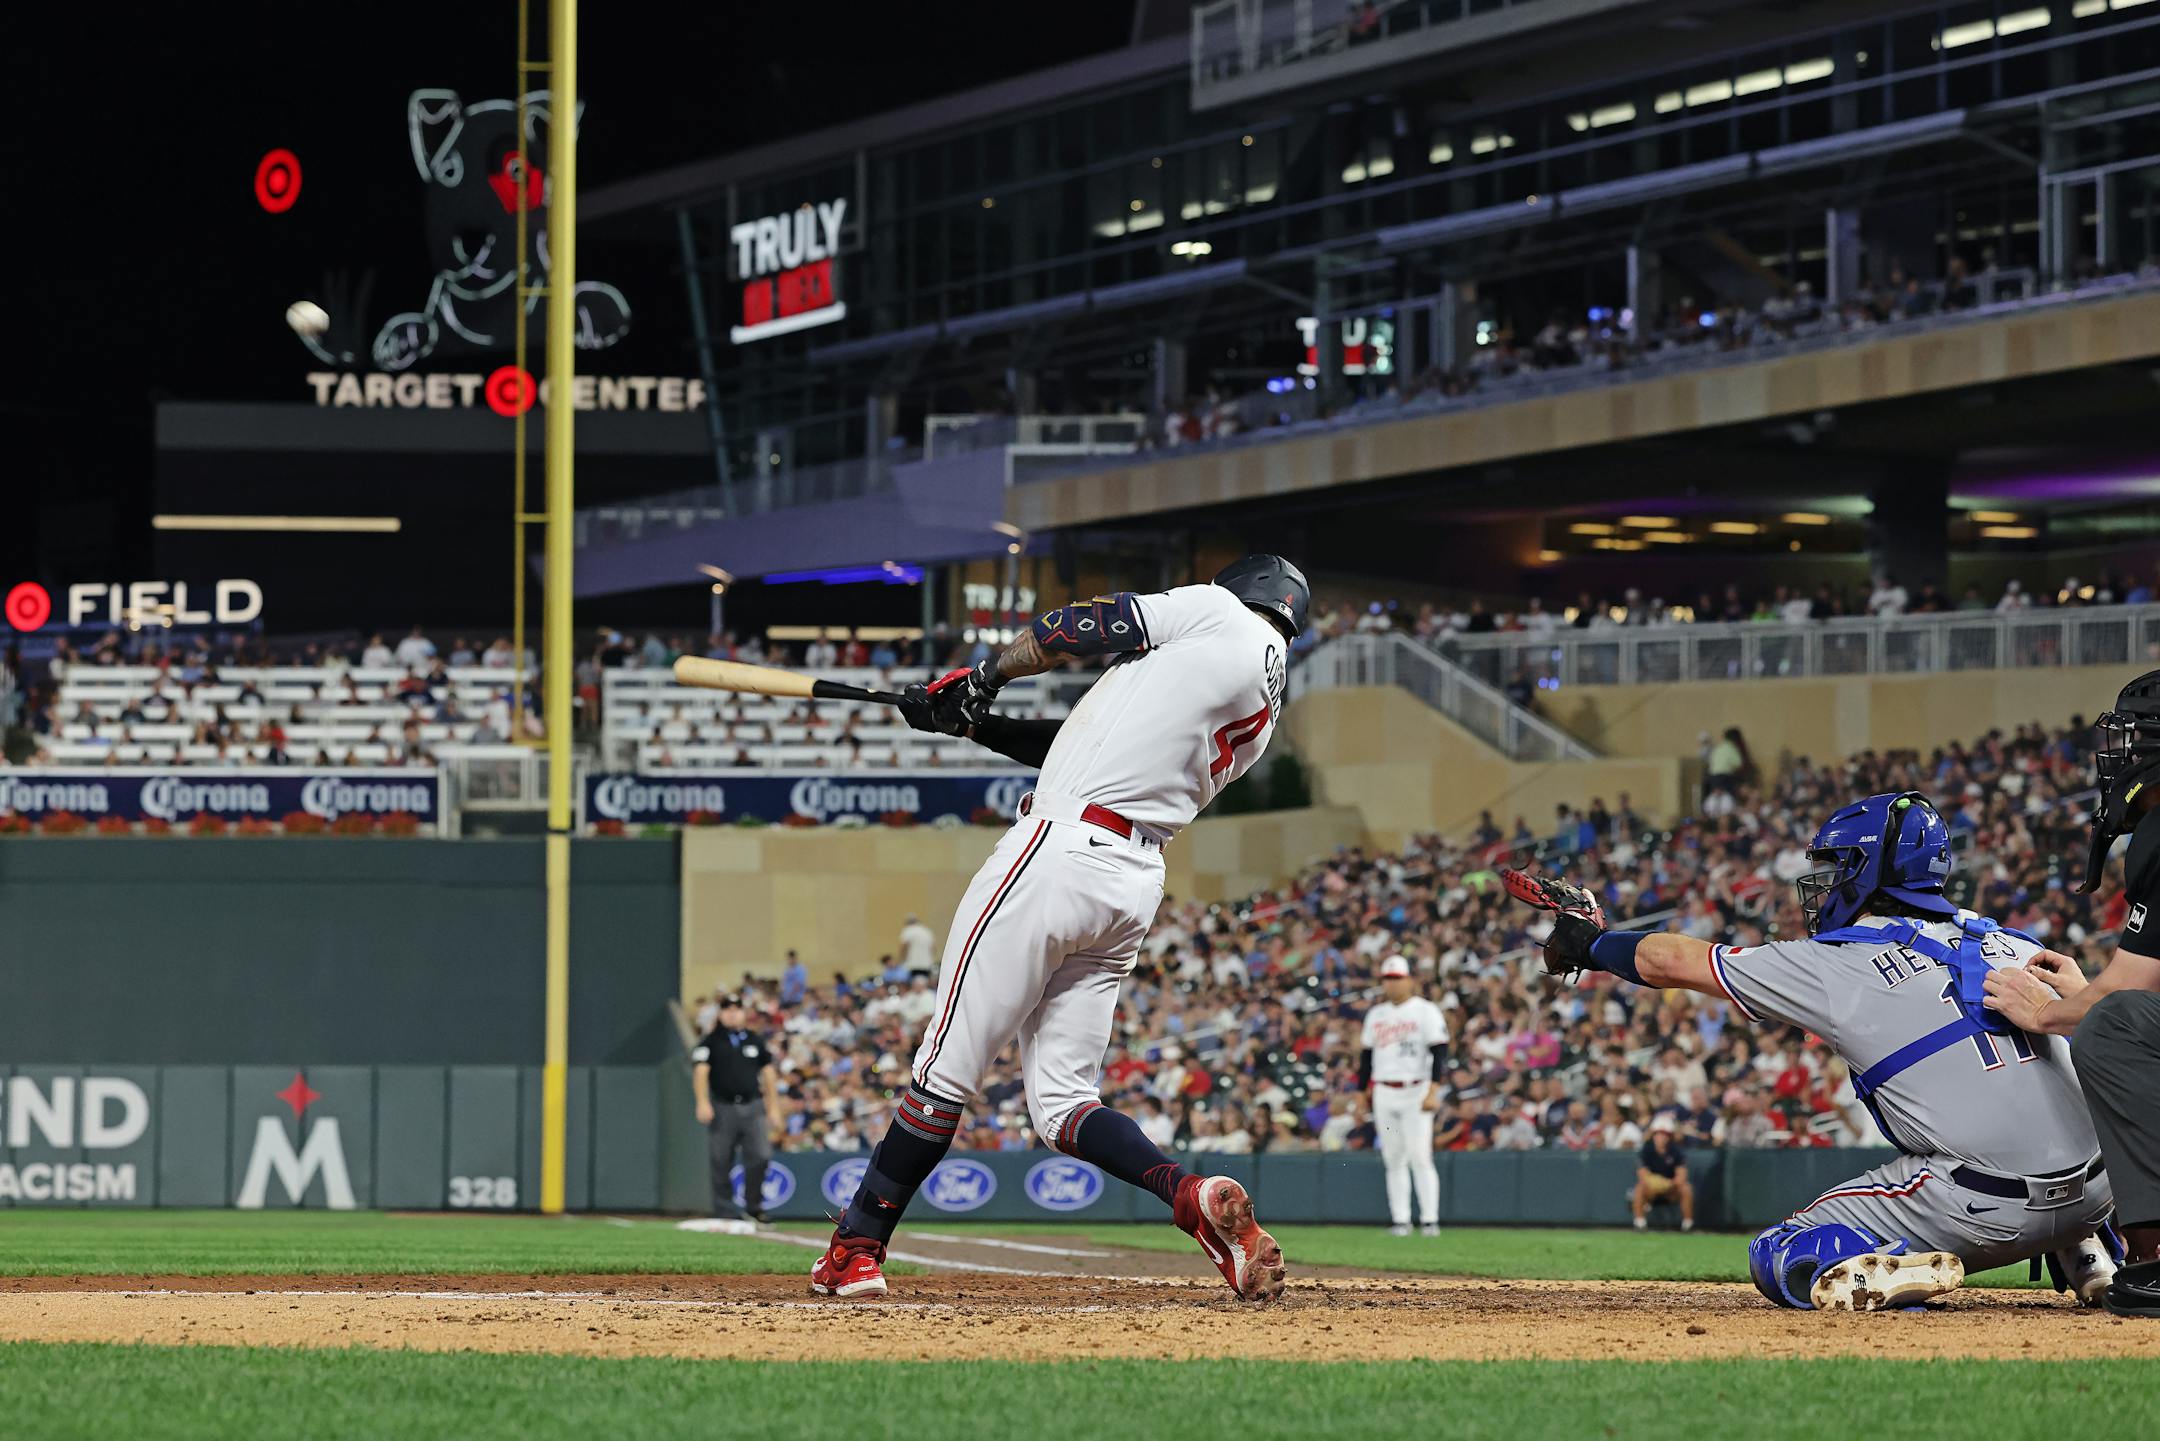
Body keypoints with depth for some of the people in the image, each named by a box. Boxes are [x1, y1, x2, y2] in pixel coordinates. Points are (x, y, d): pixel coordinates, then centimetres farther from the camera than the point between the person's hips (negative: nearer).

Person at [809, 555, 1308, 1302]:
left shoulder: (1221, 612, 0)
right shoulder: (1263, 715, 21)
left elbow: (1076, 628, 3)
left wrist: (983, 677, 19)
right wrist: (976, 723, 23)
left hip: (1063, 849, -8)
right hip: (1134, 886, 8)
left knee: (948, 1065, -2)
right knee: (1062, 1103, 8)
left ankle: (853, 1251, 3)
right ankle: (1195, 1196, -14)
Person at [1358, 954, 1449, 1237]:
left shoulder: (1426, 1012, -2)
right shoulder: (1376, 1015, 16)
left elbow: (1439, 1053, -9)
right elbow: (1367, 1056, 20)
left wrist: (1433, 1091, -18)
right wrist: (1362, 1093, 16)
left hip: (1416, 1091, -5)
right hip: (1383, 1094, 5)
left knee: (1420, 1157, -12)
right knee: (1394, 1159, 3)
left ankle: (1430, 1219, -12)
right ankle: (1400, 1220, 5)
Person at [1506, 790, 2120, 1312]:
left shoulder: (1837, 966, 3)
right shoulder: (2014, 947, 15)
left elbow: (1674, 961, 13)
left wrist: (1590, 944, 30)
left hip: (1982, 1207, -6)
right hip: (2096, 1190, 6)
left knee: (1780, 1259, 7)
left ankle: (1902, 1269, -21)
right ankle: (2083, 1253, 16)